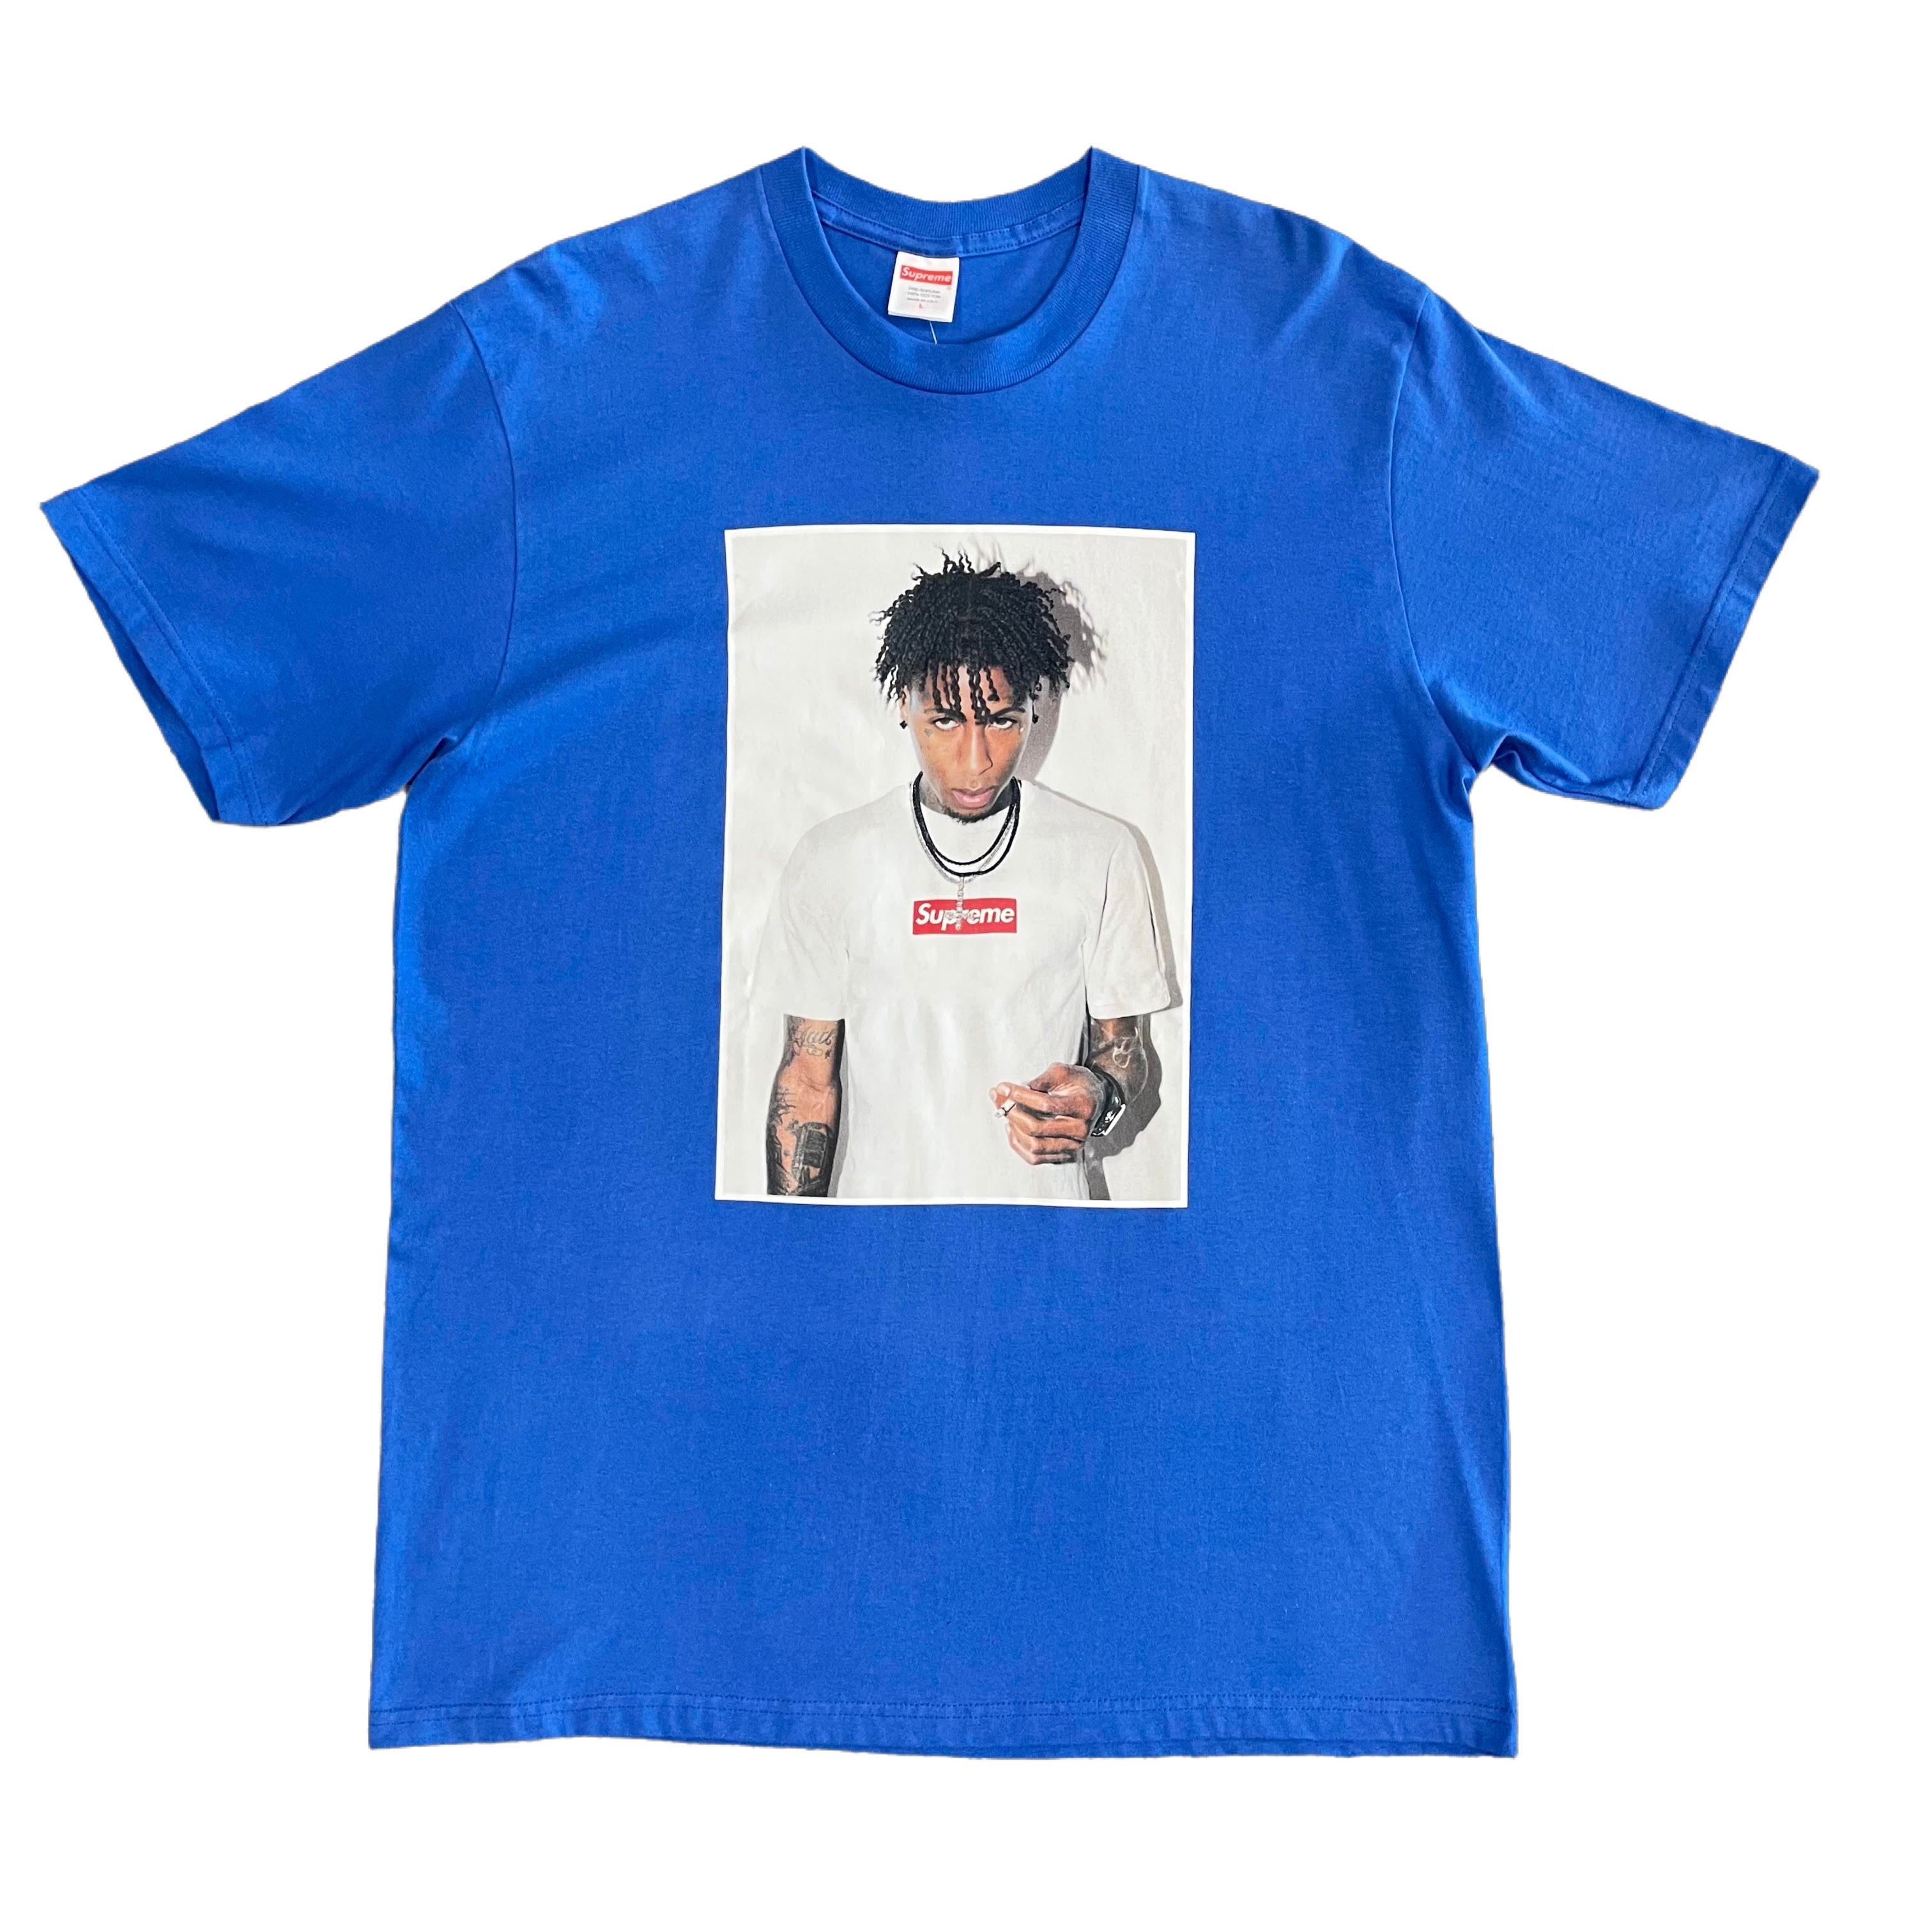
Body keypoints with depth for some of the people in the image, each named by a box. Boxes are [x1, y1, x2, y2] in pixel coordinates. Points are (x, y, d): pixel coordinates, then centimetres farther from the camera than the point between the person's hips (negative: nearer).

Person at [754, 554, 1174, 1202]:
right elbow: (808, 1077, -2)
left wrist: (1098, 1096, -21)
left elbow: (1124, 1045, 1)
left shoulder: (1102, 854, -5)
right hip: (878, 1186, 0)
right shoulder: (830, 859, -5)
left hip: (1041, 1191, 0)